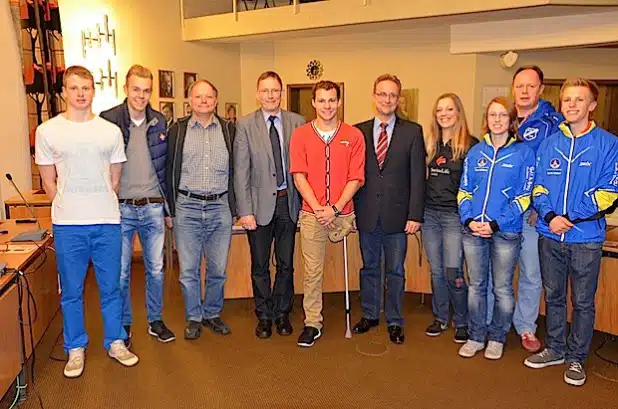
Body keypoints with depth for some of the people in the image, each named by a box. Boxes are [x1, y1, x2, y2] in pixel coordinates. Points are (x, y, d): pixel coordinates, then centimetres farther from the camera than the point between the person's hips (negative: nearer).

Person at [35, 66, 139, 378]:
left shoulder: (111, 131, 4)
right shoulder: (47, 131, 1)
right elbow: (48, 181, 7)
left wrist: (102, 208, 7)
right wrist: (67, 210, 4)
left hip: (107, 223, 1)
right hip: (67, 225, 0)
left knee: (111, 288, 11)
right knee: (71, 291, 10)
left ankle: (115, 343, 27)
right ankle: (75, 349, 27)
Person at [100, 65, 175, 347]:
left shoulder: (159, 122, 5)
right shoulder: (108, 120, -5)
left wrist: (169, 208, 9)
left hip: (153, 207, 3)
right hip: (121, 208, -2)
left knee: (156, 269, 12)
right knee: (121, 272, 8)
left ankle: (155, 321, 30)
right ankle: (123, 325, 27)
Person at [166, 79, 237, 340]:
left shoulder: (228, 130, 8)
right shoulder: (177, 130, 5)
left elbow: (235, 171, 9)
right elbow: (169, 171, 5)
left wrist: (233, 208, 5)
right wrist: (170, 209, 1)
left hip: (220, 207, 1)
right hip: (187, 207, -1)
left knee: (218, 269, 9)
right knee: (188, 270, 6)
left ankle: (212, 314, 28)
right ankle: (194, 318, 24)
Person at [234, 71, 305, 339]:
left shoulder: (297, 123, 3)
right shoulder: (245, 125, -2)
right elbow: (241, 171, -5)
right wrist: (245, 210, -11)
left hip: (288, 202, 2)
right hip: (260, 203, -1)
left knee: (286, 264, 12)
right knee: (260, 266, 10)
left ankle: (282, 313, 29)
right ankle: (264, 316, 26)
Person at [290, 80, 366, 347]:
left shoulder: (354, 136, 3)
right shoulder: (300, 135, 4)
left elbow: (356, 178, -1)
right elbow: (299, 176, -1)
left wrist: (335, 209, -11)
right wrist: (318, 208, -11)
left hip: (343, 213, 0)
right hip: (312, 214, 0)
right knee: (312, 272, 4)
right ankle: (312, 323, 15)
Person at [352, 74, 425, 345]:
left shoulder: (412, 132, 1)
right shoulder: (358, 131, 5)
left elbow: (417, 176, -3)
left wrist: (415, 215, -8)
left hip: (397, 215, -1)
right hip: (366, 214, 2)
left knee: (395, 271, 9)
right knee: (369, 268, 15)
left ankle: (394, 322, 24)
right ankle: (370, 315, 32)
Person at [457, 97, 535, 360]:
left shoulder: (523, 153, -1)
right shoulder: (475, 152, 8)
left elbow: (523, 197, -6)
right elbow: (464, 191, 8)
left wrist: (495, 224, -14)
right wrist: (469, 220, -7)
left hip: (506, 232, -3)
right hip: (473, 230, 3)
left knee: (502, 288, 7)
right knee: (476, 286, 11)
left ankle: (497, 338, 25)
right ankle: (476, 336, 25)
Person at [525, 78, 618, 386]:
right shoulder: (549, 144, 7)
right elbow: (538, 186, 6)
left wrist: (570, 218, -15)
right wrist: (549, 216, -11)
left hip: (586, 237, -3)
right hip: (550, 236, 3)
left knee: (583, 301, 8)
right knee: (553, 296, 15)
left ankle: (576, 358, 24)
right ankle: (555, 349, 31)